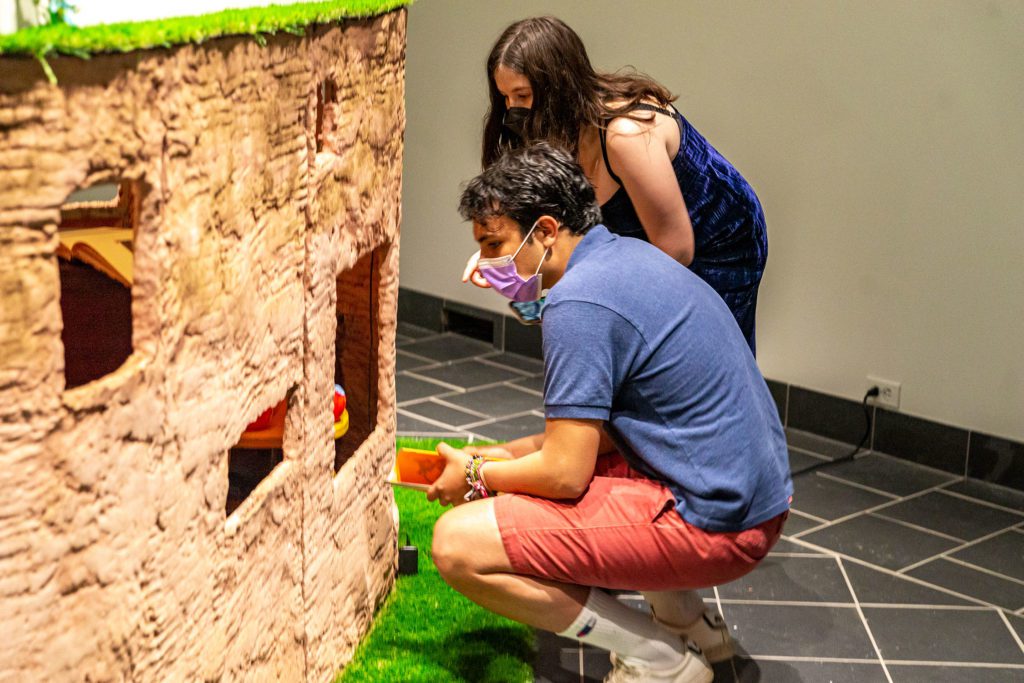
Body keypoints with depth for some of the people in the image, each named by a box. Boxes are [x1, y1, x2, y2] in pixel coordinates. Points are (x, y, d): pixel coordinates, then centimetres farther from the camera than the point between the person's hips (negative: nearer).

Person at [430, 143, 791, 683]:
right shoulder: (627, 253, 13)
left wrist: (477, 475, 2)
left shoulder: (578, 303, -18)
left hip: (713, 524, -10)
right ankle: (687, 620, 21)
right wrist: (510, 454, 16)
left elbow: (566, 474, -17)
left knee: (457, 546, -15)